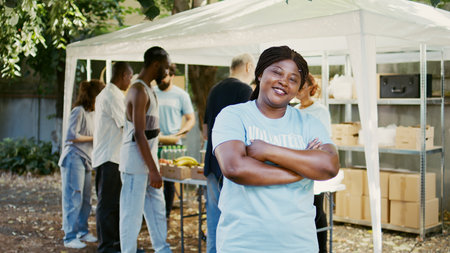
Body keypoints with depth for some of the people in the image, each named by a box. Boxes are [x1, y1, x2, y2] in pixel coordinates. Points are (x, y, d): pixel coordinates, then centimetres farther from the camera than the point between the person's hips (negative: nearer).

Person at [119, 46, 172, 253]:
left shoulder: (147, 89, 15)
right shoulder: (139, 91, -17)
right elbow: (139, 135, -22)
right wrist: (153, 170, -22)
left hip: (147, 162, 10)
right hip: (136, 164, -10)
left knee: (157, 209, 16)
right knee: (132, 213, -2)